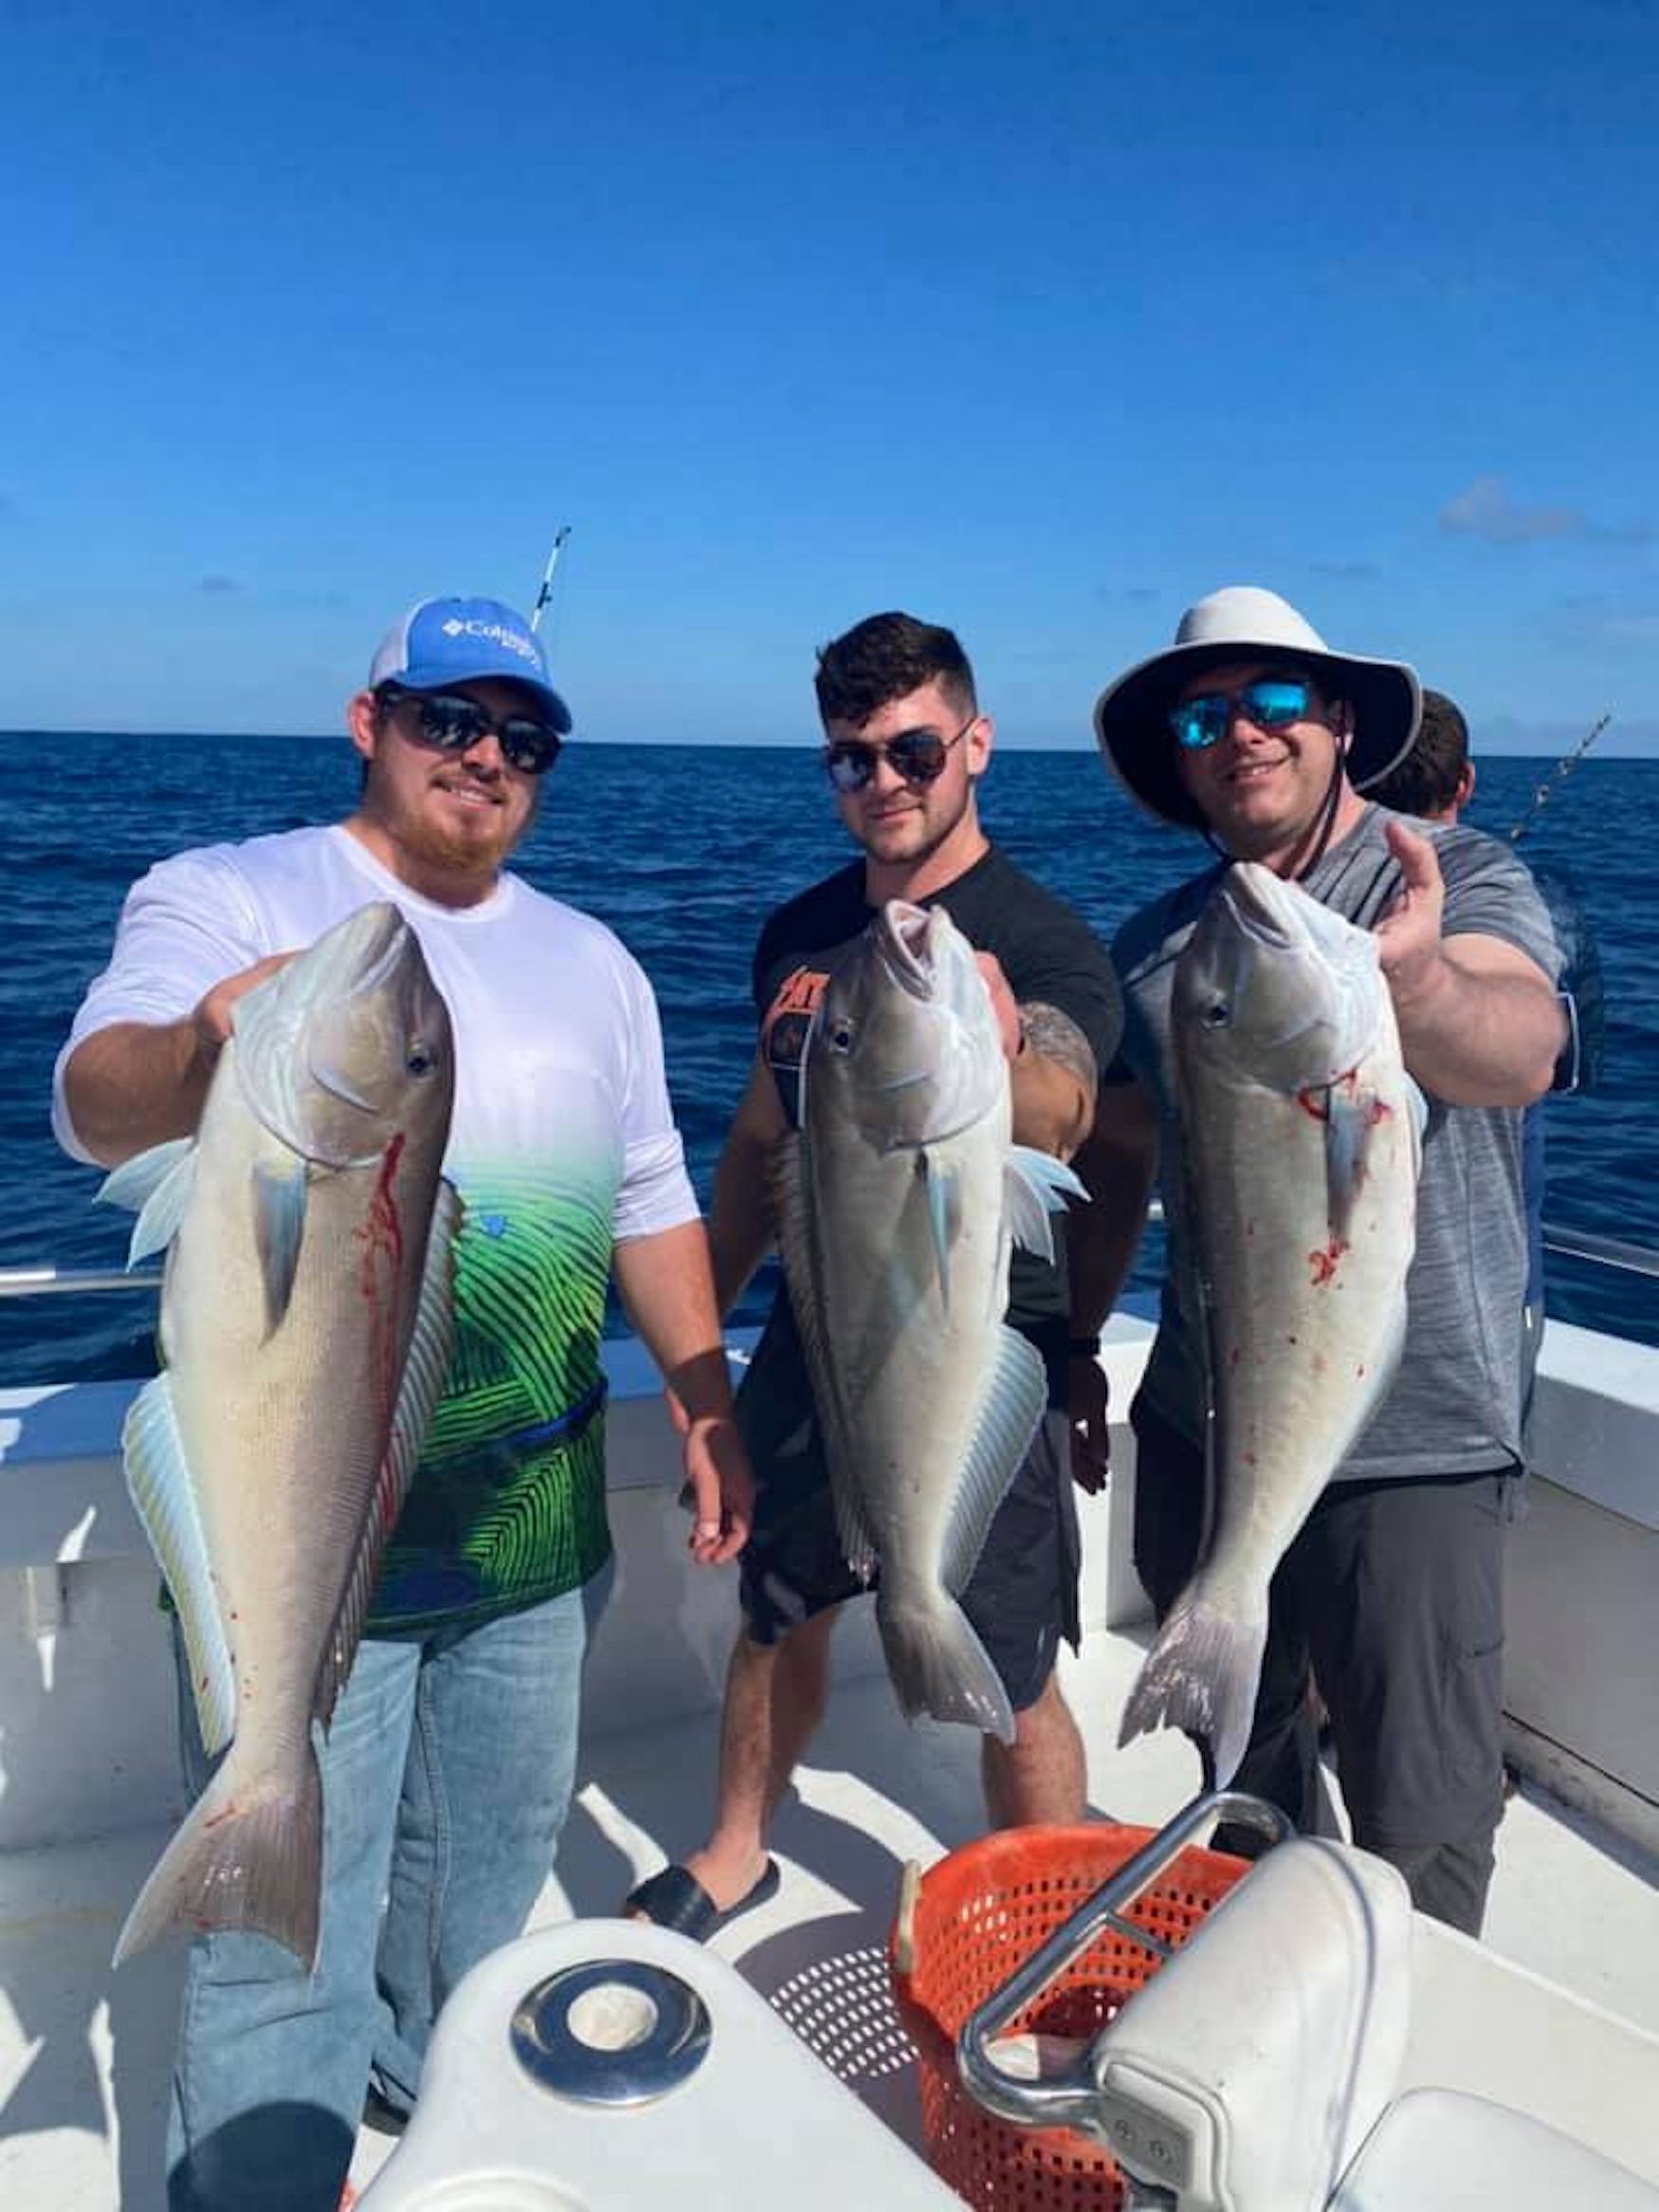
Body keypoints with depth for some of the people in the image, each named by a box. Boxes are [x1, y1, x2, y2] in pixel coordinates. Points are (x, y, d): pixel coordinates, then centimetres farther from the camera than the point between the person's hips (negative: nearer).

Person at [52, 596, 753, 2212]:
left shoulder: (590, 959, 11)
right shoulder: (227, 897, -5)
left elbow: (651, 1202, 15)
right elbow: (94, 1105, -22)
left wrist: (706, 1405, 11)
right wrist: (202, 1050, -45)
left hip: (532, 1518, 6)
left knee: (490, 1868, 21)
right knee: (287, 1928, 3)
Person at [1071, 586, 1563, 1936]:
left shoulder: (1462, 883, -10)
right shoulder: (1154, 947, 5)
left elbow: (1518, 1051, -31)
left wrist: (1414, 981, -52)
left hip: (1410, 1447, -5)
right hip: (1197, 1427, 5)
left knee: (1420, 1824, 7)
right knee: (1242, 1753, 24)